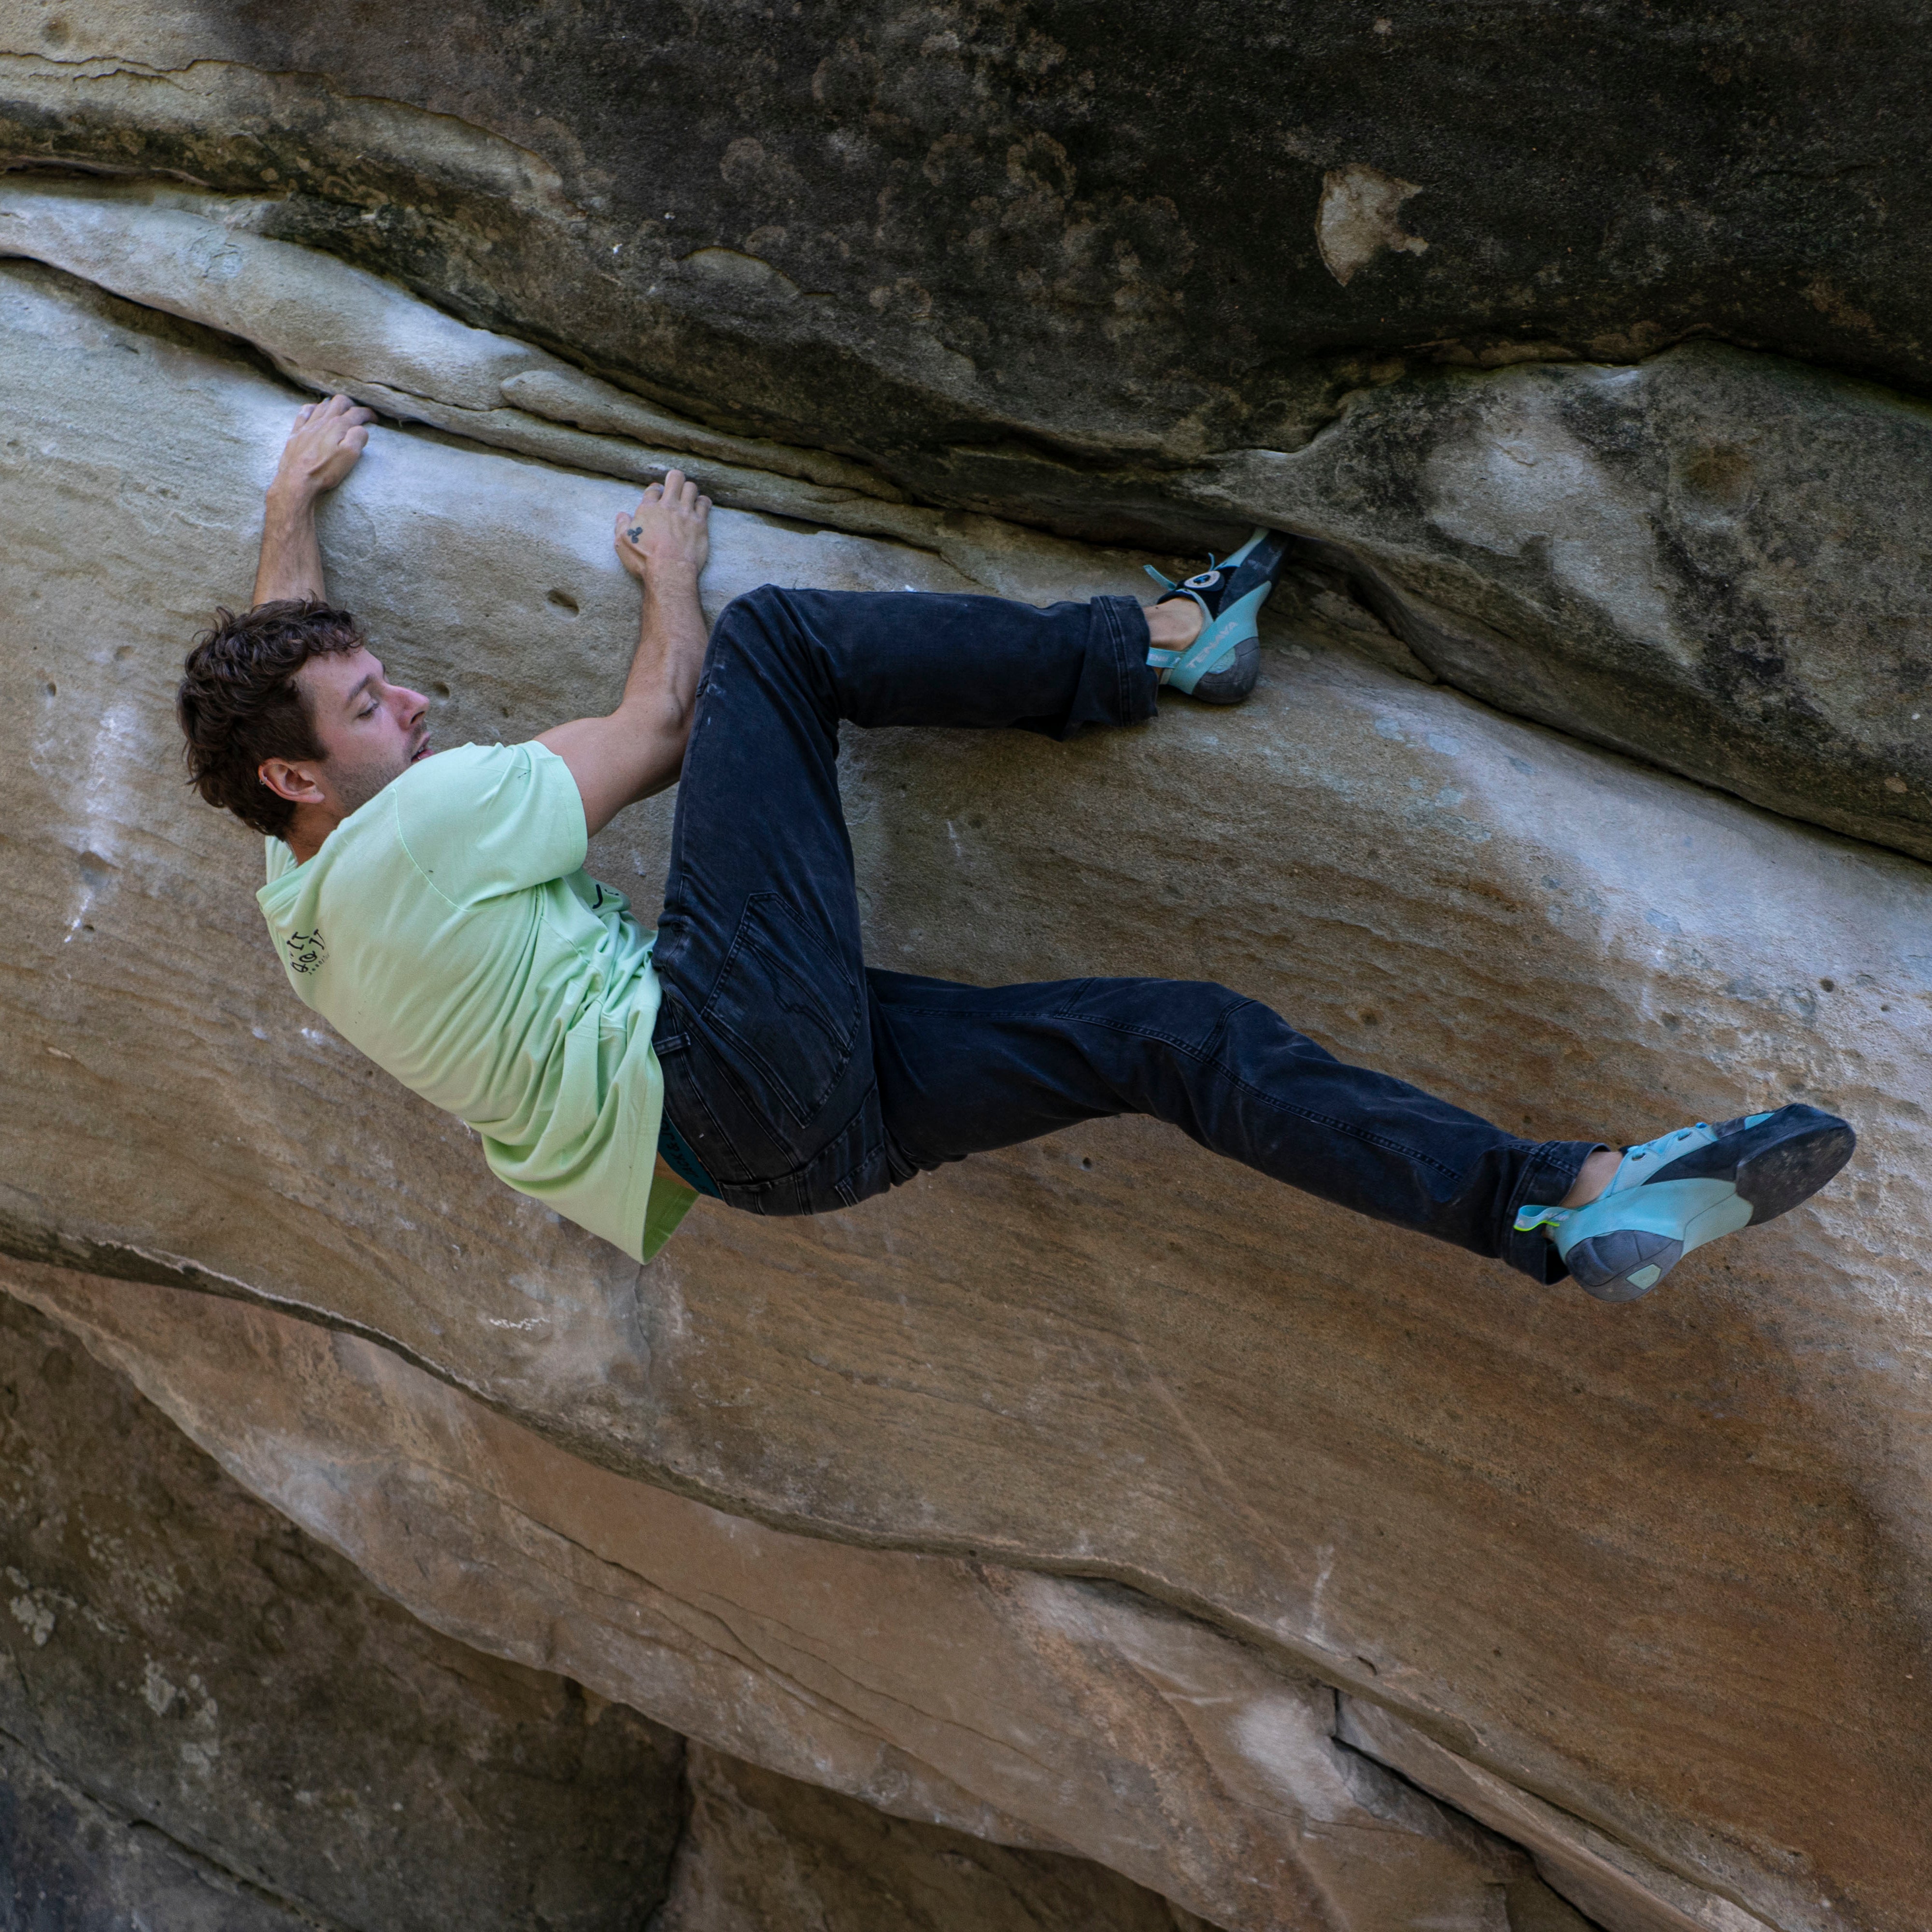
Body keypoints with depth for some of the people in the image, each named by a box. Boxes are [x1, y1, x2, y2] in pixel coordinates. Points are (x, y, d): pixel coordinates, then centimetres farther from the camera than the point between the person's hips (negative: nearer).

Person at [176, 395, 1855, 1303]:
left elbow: (275, 654, 40)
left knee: (1190, 1036, 0)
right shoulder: (405, 832, -8)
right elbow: (658, 729, 0)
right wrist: (673, 570, 19)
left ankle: (1570, 1207, -5)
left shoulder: (302, 902, 20)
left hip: (783, 1127, 10)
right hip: (729, 1052, -10)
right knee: (770, 641, -9)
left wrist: (296, 490, 49)